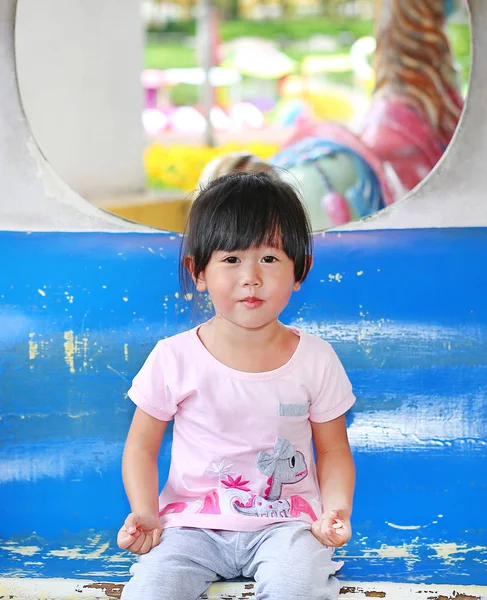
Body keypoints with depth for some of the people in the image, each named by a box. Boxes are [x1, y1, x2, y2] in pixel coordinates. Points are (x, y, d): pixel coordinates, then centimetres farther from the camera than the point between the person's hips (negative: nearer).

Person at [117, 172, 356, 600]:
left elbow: (333, 450, 7)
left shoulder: (315, 359, -3)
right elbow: (142, 446, 4)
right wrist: (144, 514, -11)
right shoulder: (174, 359, -6)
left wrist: (336, 508, -11)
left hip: (285, 519, 0)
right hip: (193, 523, 0)